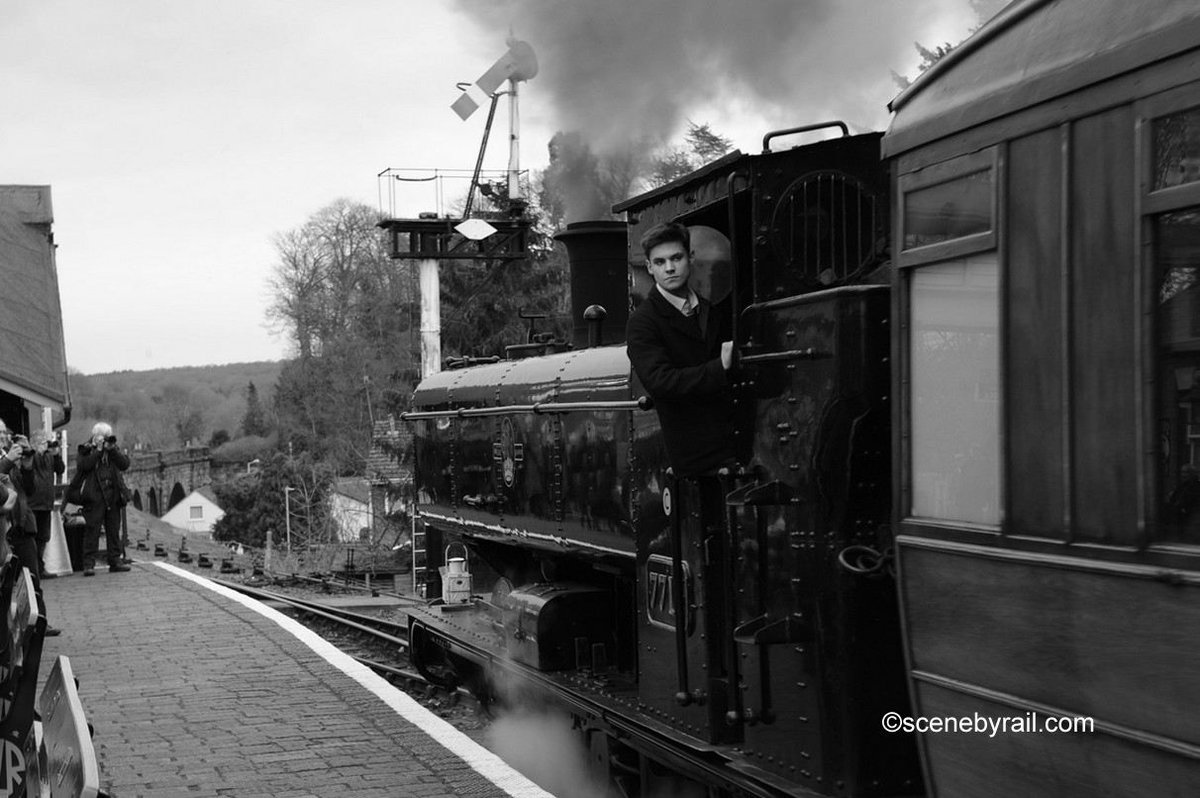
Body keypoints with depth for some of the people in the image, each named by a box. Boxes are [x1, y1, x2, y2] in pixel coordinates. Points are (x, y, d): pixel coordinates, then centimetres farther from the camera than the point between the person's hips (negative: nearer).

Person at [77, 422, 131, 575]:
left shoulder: (114, 449, 14)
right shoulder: (85, 450, 3)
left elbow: (125, 464, 1)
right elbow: (82, 466, -15)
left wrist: (112, 449, -8)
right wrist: (98, 450, -14)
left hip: (113, 495, 5)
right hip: (94, 496, -4)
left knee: (114, 529, 8)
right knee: (92, 530, -6)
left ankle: (115, 561, 13)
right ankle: (89, 564, -5)